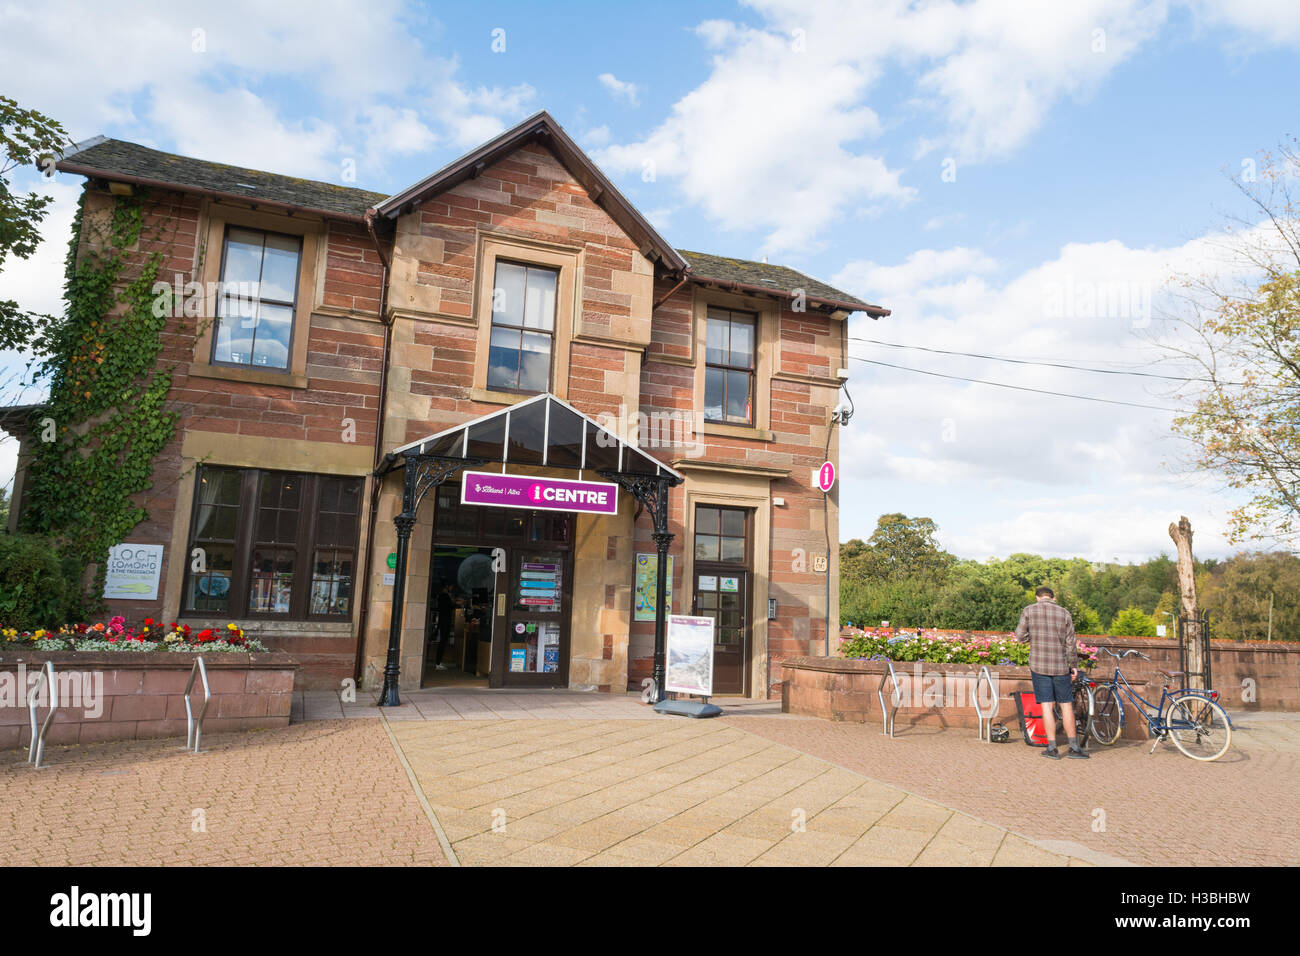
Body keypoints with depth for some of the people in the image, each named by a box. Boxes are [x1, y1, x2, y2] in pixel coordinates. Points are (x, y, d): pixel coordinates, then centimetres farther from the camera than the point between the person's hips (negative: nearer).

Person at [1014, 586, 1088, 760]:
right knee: (1066, 705, 10)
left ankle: (1052, 748, 4)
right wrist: (1074, 665, 13)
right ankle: (1074, 747, 14)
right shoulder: (1064, 613, 3)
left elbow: (1019, 636, -2)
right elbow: (1071, 644, 3)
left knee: (1047, 706, 2)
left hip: (1038, 666, -1)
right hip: (1060, 667, 1)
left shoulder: (1029, 611, -1)